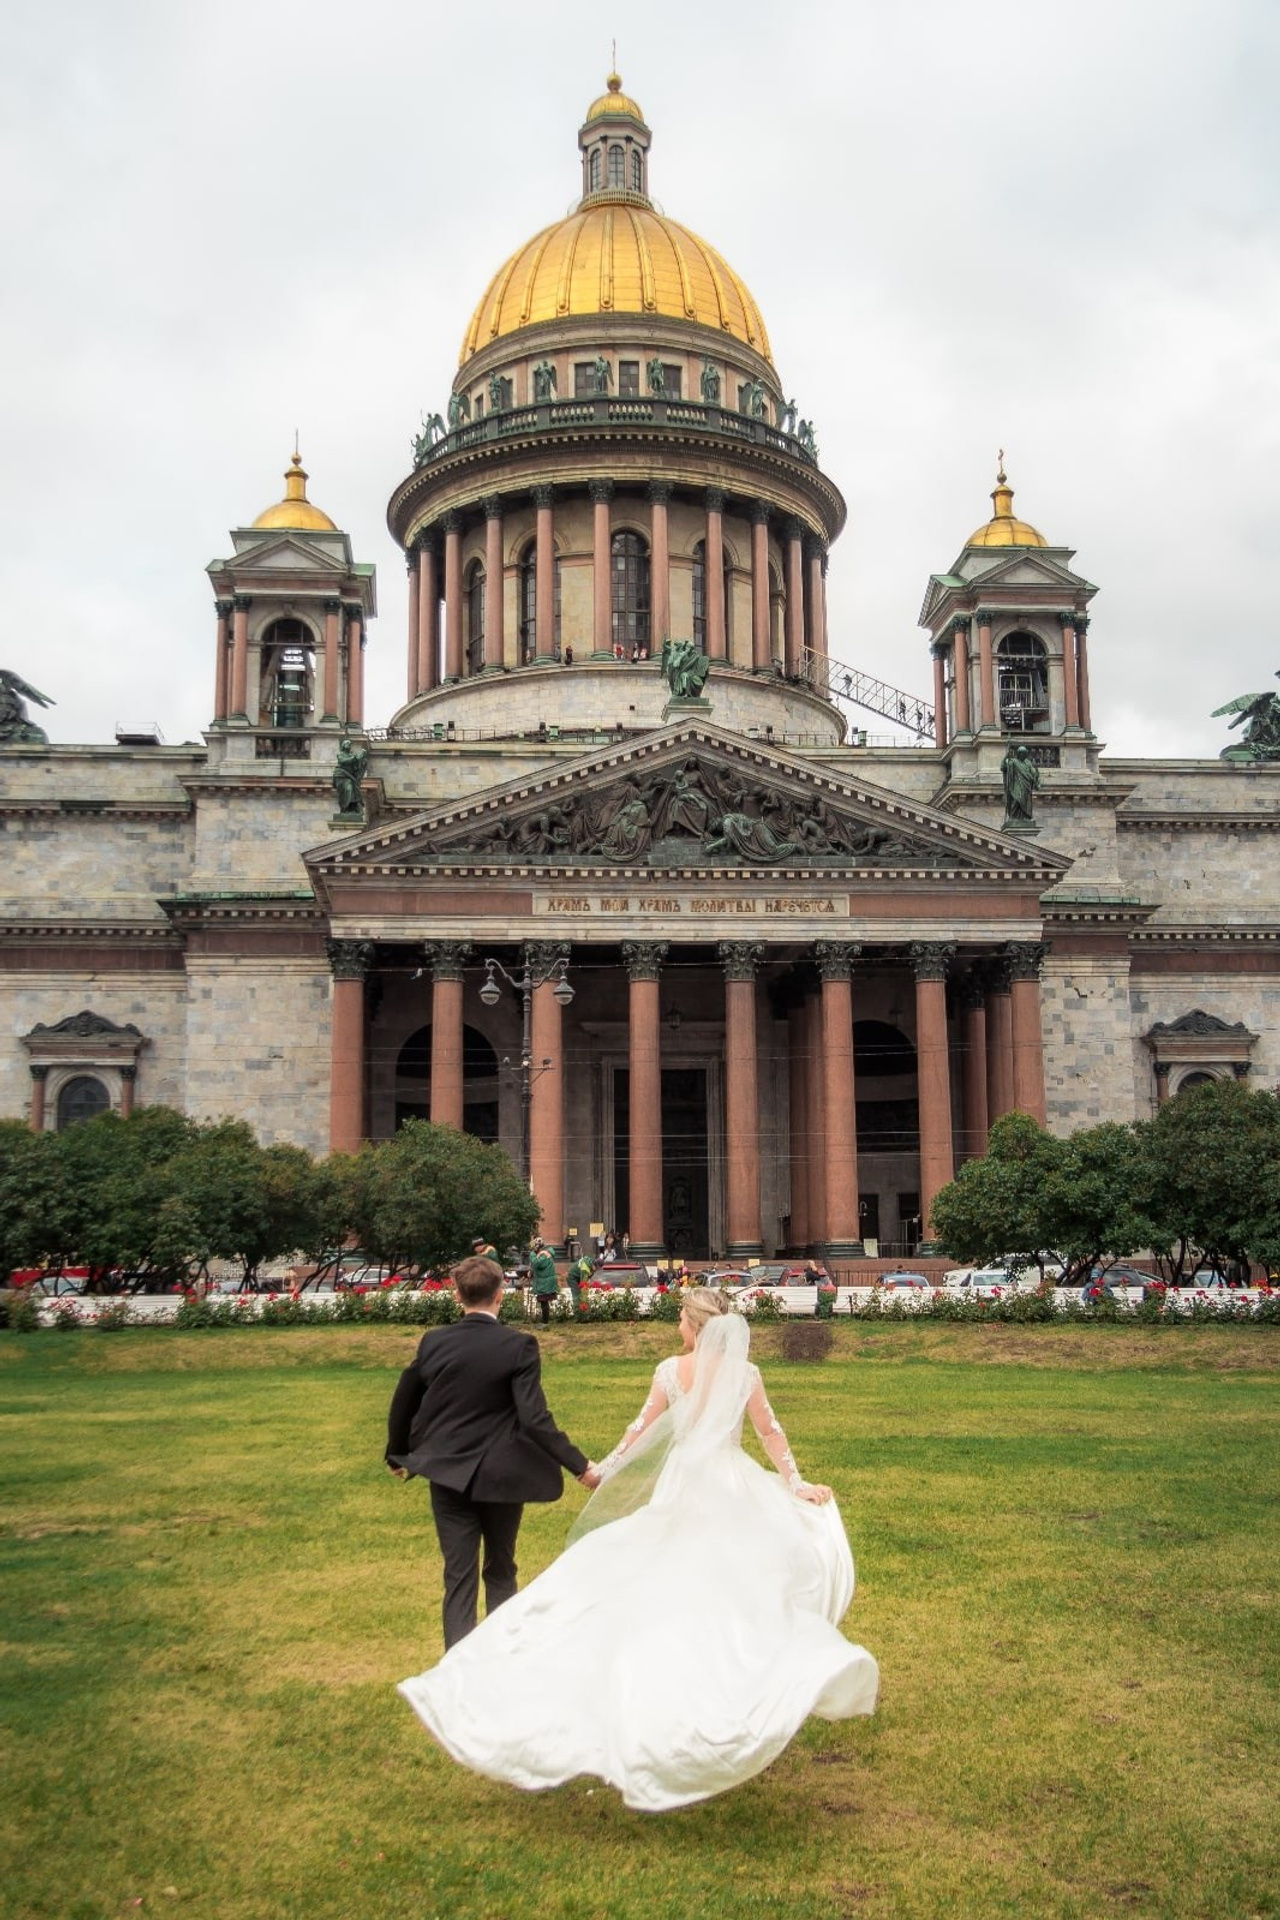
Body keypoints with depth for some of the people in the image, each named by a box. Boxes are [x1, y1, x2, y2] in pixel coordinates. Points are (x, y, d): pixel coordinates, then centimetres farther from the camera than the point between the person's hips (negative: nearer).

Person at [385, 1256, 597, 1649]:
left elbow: (402, 1404, 6)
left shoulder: (434, 1342, -5)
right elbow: (535, 1419, -20)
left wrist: (398, 1455, 23)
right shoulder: (519, 1346, -14)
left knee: (459, 1578, 6)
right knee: (500, 1572, 18)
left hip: (449, 1475, 1)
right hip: (501, 1476, -1)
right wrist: (580, 1466, -15)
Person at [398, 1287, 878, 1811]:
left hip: (681, 1491, 0)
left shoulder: (670, 1370, -4)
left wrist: (606, 1468, 12)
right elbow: (770, 1432, 1)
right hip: (733, 1493, 0)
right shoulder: (745, 1372, -3)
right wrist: (794, 1483, 8)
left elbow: (643, 1428, 0)